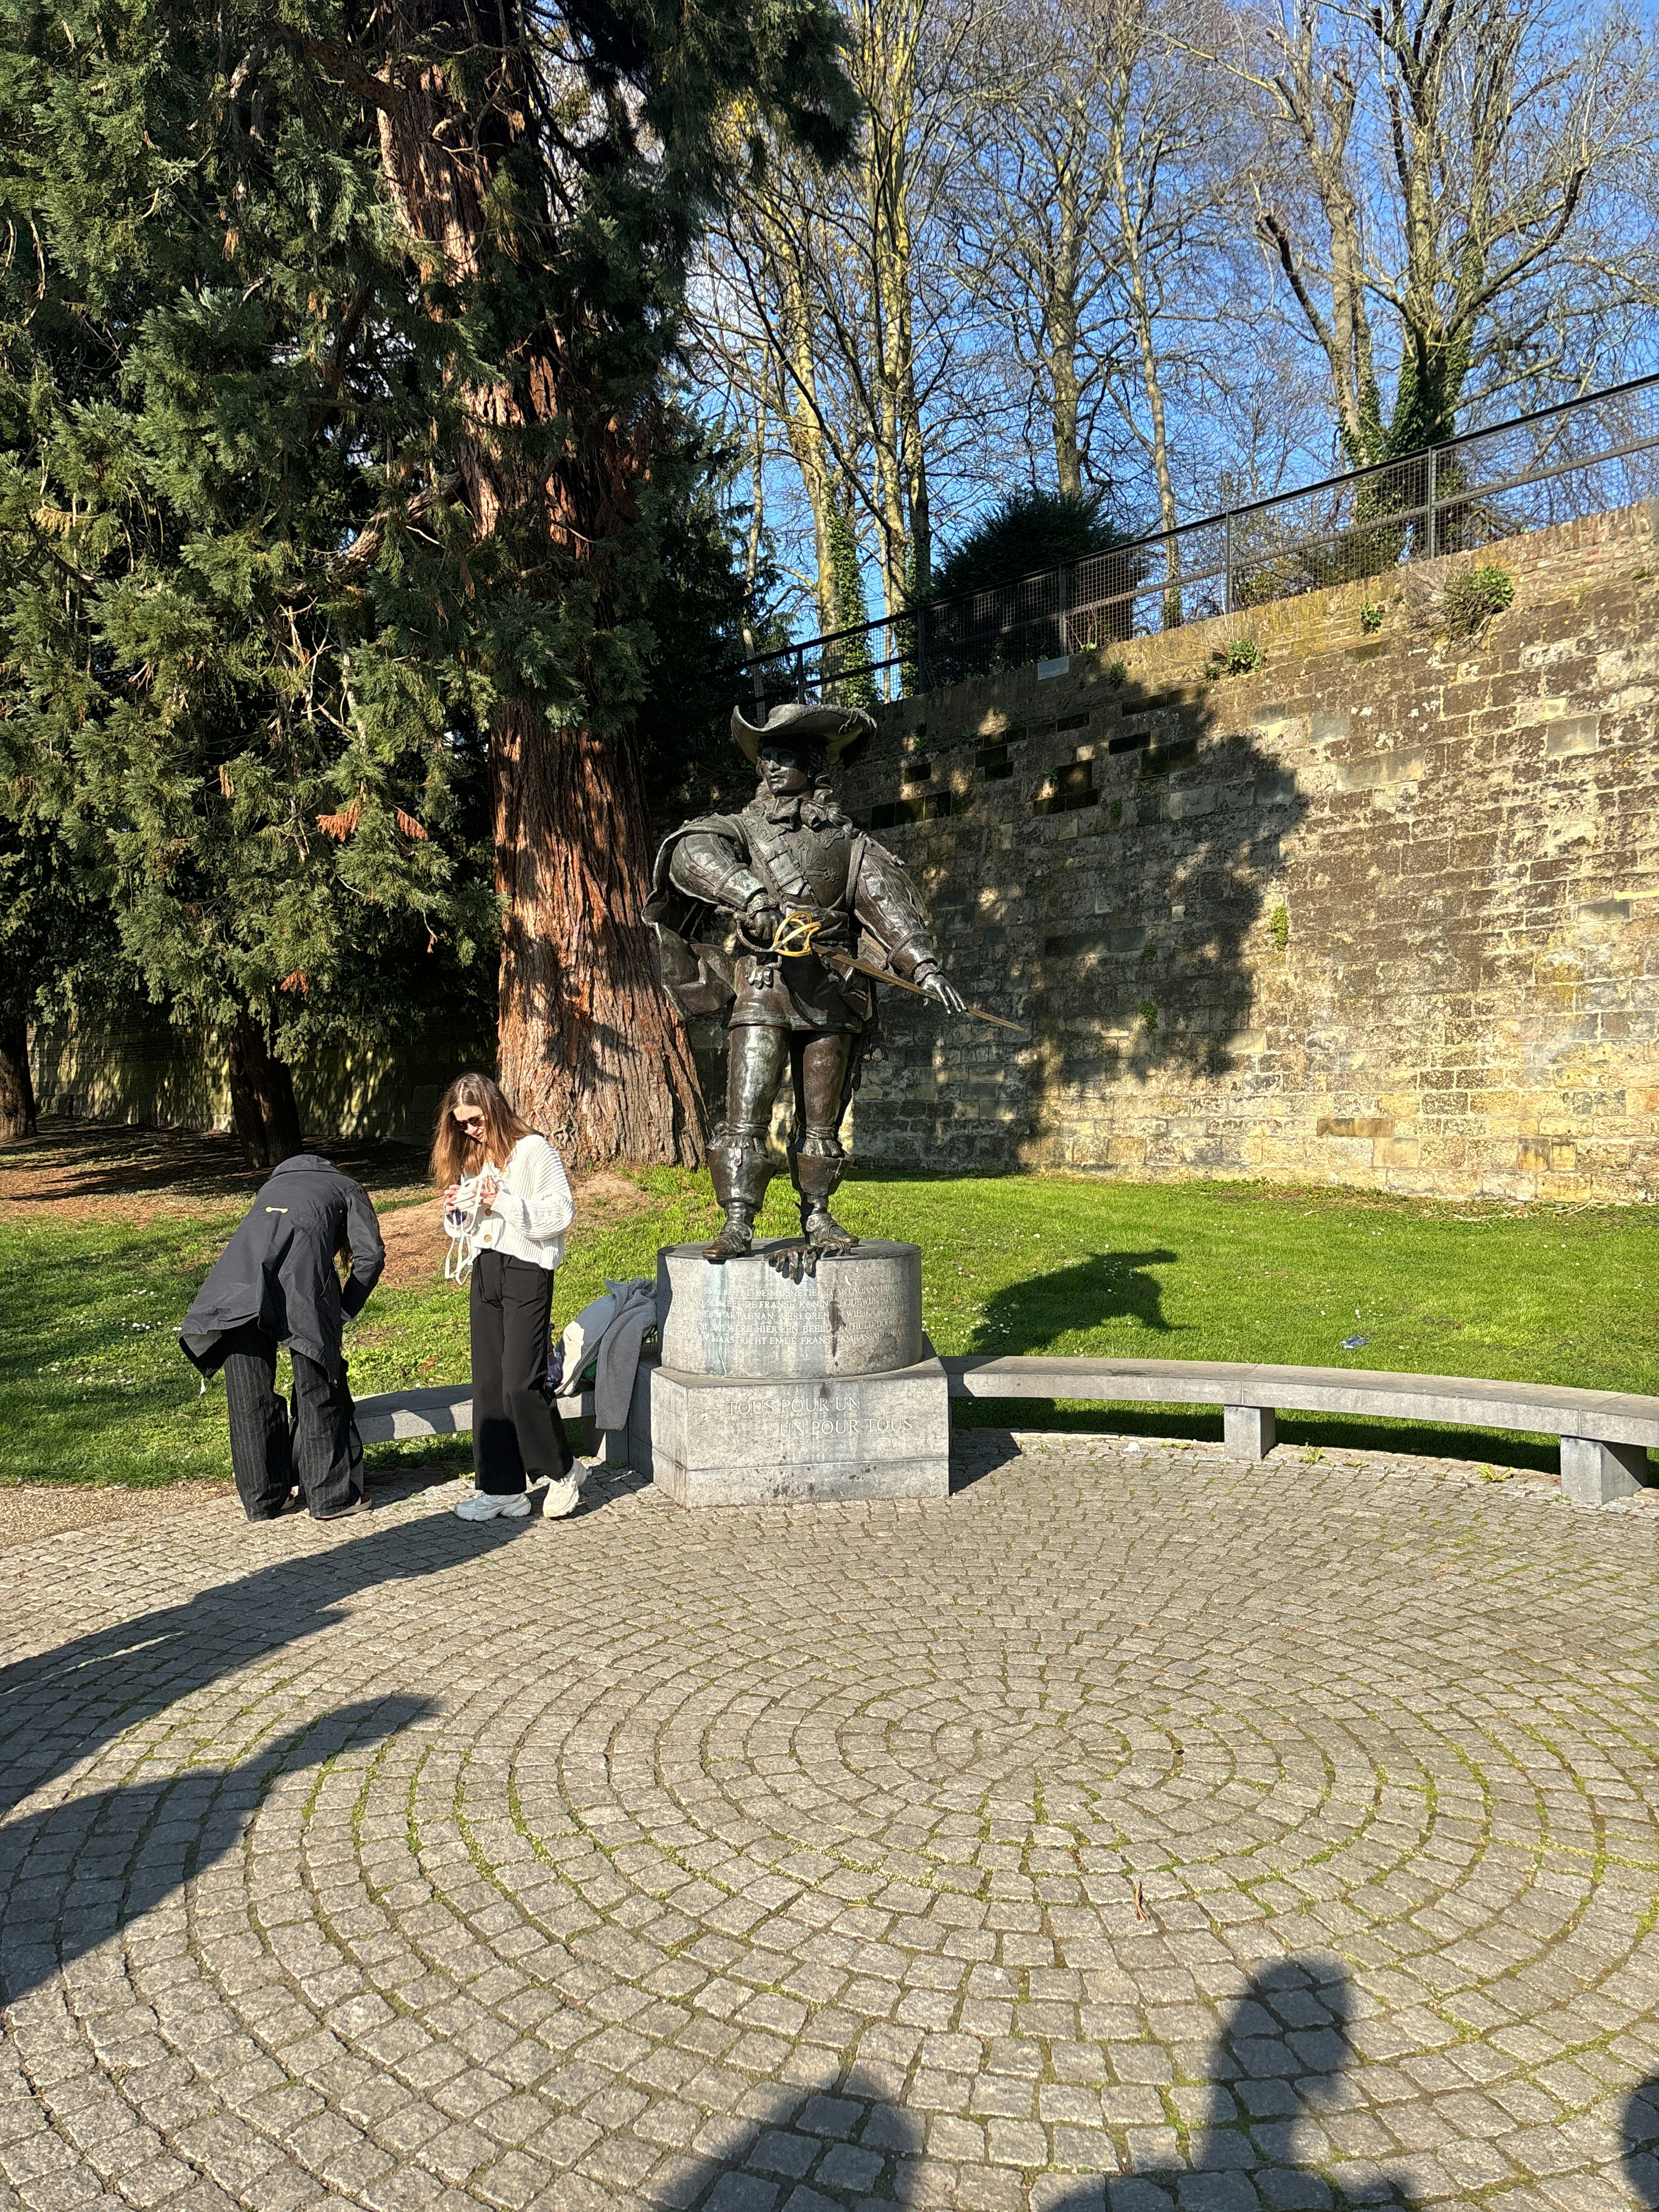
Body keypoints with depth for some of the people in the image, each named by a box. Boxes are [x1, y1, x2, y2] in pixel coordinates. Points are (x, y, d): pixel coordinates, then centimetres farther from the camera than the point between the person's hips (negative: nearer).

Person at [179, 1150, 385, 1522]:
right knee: (318, 1386, 7)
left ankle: (262, 1499, 20)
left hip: (242, 1263, 4)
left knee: (248, 1393, 11)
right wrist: (344, 1311, 18)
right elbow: (370, 1254, 11)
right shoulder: (349, 1190, 29)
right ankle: (331, 1496, 13)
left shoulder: (274, 1183, 43)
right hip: (302, 1257, -3)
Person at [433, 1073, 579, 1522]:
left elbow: (561, 1214, -12)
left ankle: (561, 1473, 8)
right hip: (483, 1272, 7)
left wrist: (504, 1203, -19)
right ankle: (503, 1488, 13)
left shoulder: (533, 1150, -6)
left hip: (526, 1271, -7)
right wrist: (456, 1211, 1)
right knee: (488, 1384, 6)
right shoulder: (469, 1158, 16)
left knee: (521, 1381, -11)